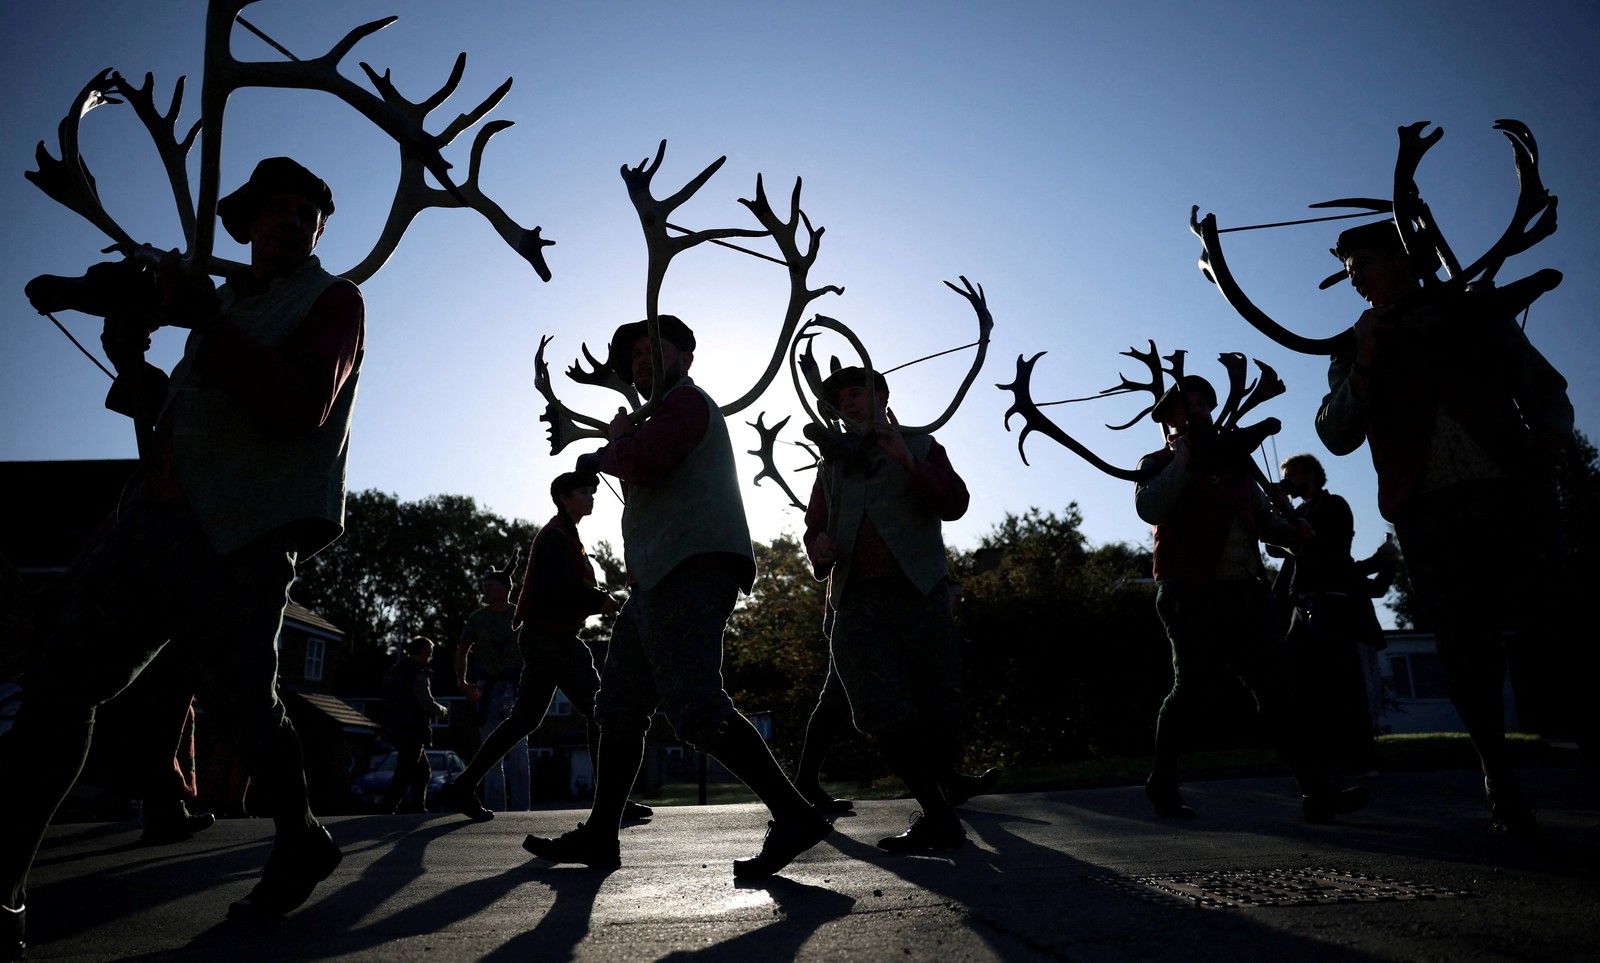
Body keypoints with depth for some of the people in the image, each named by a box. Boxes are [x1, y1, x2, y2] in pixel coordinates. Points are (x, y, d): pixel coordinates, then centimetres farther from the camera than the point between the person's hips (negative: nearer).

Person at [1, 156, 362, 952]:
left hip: (240, 538, -7)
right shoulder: (228, 299, 22)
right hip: (154, 519, 7)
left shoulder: (333, 301, 1)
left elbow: (301, 407, -15)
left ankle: (301, 845, 22)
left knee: (239, 704, -1)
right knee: (66, 676, 1)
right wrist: (133, 368, 10)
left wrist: (204, 319, -17)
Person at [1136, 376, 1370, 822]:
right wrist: (1181, 458, -13)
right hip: (1192, 596, -5)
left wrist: (1289, 531, 1)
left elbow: (1263, 516, 22)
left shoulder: (1233, 462, 20)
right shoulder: (1159, 464, 2)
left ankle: (1317, 790, 1)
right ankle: (1162, 783, 20)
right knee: (1188, 689, 4)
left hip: (1247, 592, 5)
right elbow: (1150, 509, -19)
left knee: (1275, 688, 1)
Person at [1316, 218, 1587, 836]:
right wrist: (1364, 366, -8)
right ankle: (1500, 782, 8)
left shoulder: (1478, 311, 14)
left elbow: (1547, 387, 17)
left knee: (1559, 630, -7)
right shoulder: (1356, 348, 13)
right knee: (1468, 645, -1)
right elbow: (1337, 437, 3)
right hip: (1427, 513, 0)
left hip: (1514, 491, 0)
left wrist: (1553, 432, -4)